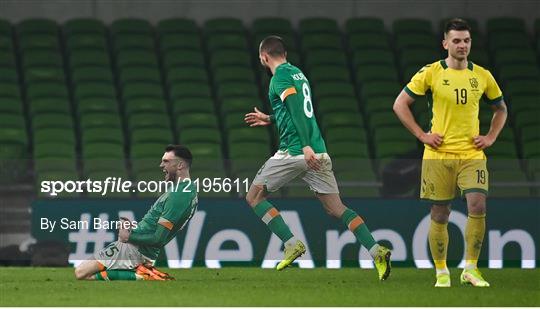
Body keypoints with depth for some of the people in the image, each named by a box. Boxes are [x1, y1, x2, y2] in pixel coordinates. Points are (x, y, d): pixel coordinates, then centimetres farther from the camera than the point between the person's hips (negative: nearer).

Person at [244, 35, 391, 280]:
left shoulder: (280, 78, -6)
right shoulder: (298, 74, 20)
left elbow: (296, 110, -20)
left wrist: (306, 145, -29)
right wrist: (269, 119, 41)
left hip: (293, 152, -8)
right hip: (318, 153, 8)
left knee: (254, 196, 7)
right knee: (336, 209, 5)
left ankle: (292, 244, -5)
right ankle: (376, 251, -12)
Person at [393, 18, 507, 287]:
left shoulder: (482, 76, 7)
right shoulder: (431, 73, -2)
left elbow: (500, 108, 23)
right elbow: (400, 104, 2)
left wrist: (491, 137, 9)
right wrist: (421, 135, -4)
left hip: (472, 154, 2)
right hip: (439, 155, -2)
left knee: (478, 206, -16)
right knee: (439, 215, 2)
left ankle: (470, 270, -5)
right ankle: (441, 273, 14)